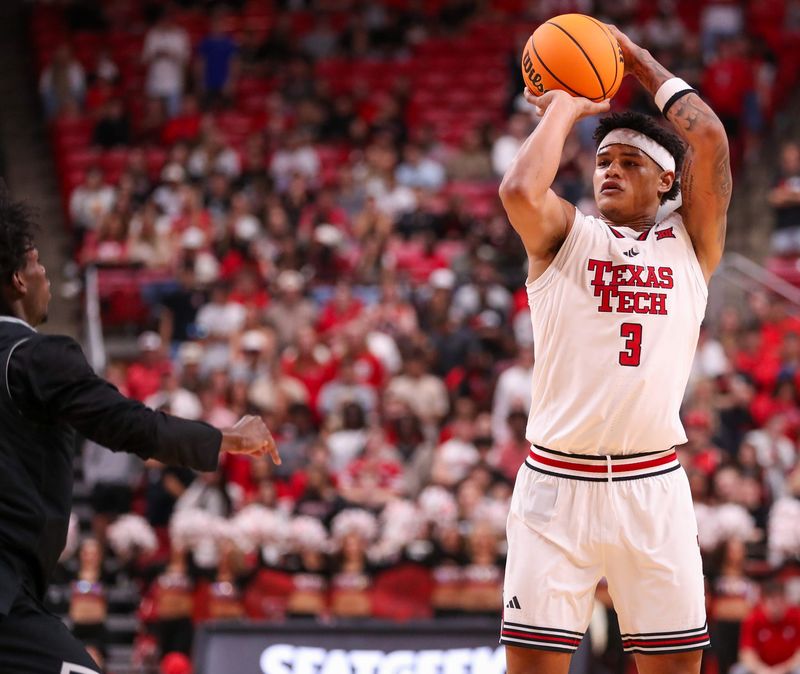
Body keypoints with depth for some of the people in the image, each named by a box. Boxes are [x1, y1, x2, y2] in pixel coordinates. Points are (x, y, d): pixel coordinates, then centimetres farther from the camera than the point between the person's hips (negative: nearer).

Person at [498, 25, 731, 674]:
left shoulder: (689, 243, 11)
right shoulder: (565, 235, 8)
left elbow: (710, 139, -2)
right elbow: (520, 190, -14)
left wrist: (644, 63, 10)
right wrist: (565, 107, 1)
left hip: (653, 486, 1)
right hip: (556, 480, -1)